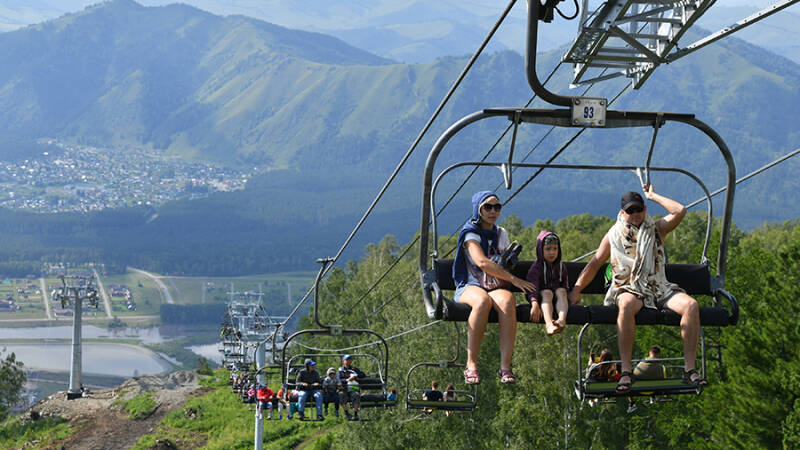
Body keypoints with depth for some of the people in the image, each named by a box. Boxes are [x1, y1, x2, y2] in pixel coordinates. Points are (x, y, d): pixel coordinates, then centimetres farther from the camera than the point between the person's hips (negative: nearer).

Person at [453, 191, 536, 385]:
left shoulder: (502, 234, 20)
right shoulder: (470, 234, 1)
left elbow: (508, 265, 24)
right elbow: (482, 262, -15)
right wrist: (514, 279, -18)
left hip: (496, 288, 3)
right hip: (469, 287, -3)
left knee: (507, 299, -35)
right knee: (483, 300, -41)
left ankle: (505, 366, -41)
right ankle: (471, 364, -37)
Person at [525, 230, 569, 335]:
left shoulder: (561, 266, 11)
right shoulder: (536, 267, -7)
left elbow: (565, 285, 20)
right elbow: (533, 286, -20)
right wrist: (534, 304, -34)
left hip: (557, 297, 4)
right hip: (541, 296, -4)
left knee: (561, 291, -27)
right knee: (547, 293, -35)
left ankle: (562, 319, -55)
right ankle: (549, 324, -61)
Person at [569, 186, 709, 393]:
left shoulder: (657, 229, 14)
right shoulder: (613, 235, 14)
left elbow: (680, 211, -2)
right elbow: (595, 263, 15)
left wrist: (653, 196, 8)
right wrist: (576, 289, 5)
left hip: (659, 288, 2)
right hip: (629, 289, -2)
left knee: (691, 305, -27)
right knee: (626, 305, -41)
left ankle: (689, 369, -24)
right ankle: (626, 371, -39)